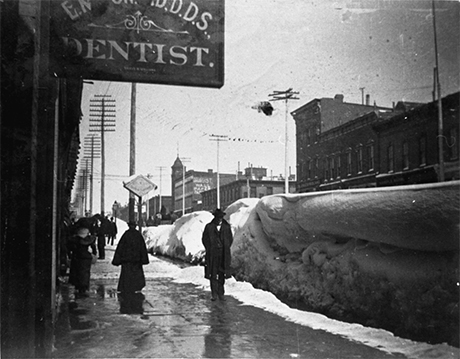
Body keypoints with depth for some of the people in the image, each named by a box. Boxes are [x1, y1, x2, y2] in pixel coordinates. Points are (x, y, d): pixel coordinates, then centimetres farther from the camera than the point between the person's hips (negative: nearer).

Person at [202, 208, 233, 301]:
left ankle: (221, 293, 12)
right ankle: (214, 294, 3)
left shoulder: (227, 227, 6)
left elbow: (230, 239, 11)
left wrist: (226, 249, 1)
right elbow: (204, 239, 4)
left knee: (222, 274, 4)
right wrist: (210, 250, -3)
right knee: (213, 274, -2)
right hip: (212, 255, -2)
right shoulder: (209, 227, 0)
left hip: (224, 255, 2)